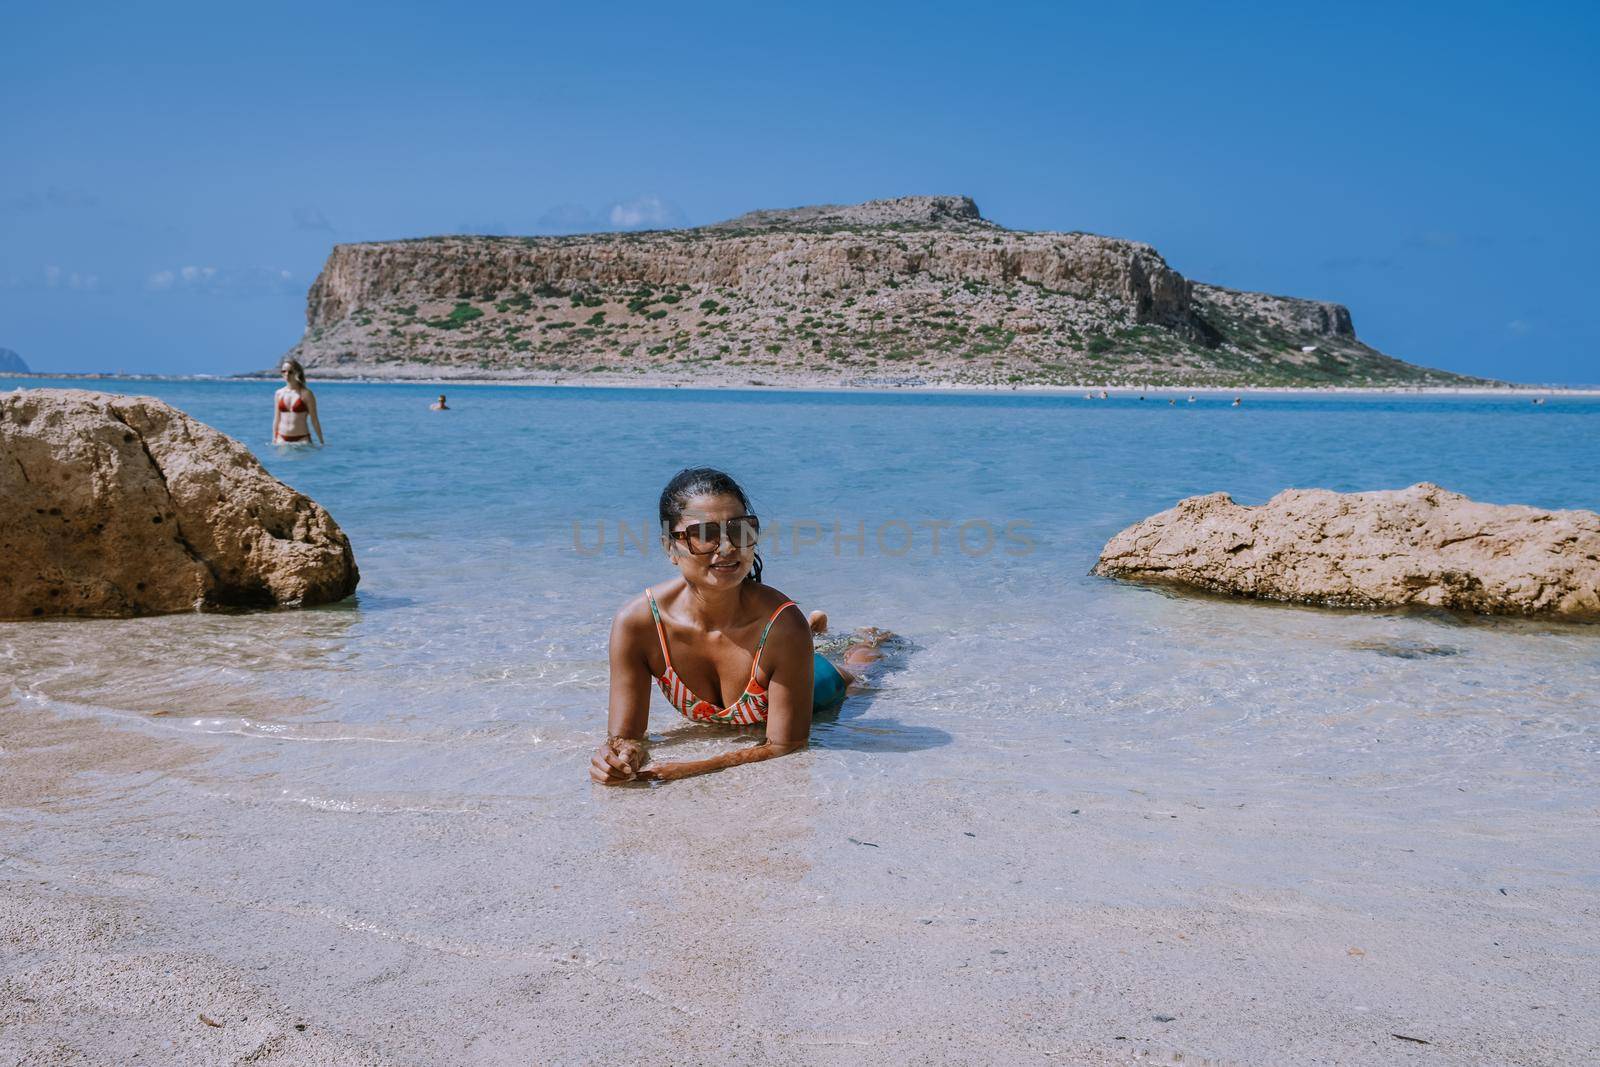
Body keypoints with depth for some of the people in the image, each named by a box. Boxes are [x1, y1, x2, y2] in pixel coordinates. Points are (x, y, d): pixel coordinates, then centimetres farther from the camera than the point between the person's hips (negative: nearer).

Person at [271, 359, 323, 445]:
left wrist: (321, 442, -1)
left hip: (301, 439, -3)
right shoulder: (279, 394, 9)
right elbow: (276, 419, 13)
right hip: (282, 439, 4)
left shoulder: (306, 394, -3)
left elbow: (314, 420, -2)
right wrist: (273, 441, 10)